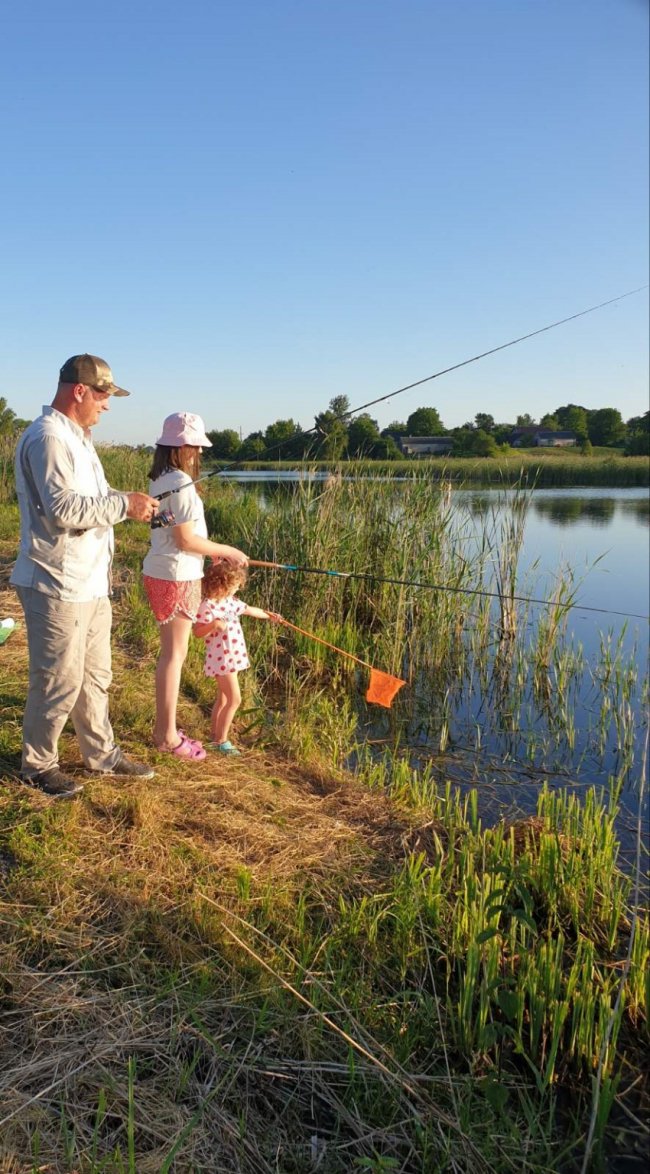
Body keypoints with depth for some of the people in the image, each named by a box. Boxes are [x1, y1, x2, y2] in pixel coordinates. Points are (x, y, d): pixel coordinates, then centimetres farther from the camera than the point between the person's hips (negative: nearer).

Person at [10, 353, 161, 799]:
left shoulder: (77, 437, 16)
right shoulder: (48, 438, -17)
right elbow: (63, 509, -26)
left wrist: (130, 505, 8)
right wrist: (123, 504, -19)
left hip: (91, 582, 10)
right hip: (58, 586, -10)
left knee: (95, 676, 19)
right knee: (59, 681, 1)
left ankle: (102, 753, 32)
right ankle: (38, 764, 18)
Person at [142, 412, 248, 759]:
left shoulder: (160, 480, 10)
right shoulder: (181, 483, -17)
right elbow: (185, 539, -19)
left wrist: (213, 551, 9)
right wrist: (227, 551, -8)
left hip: (159, 571, 9)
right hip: (177, 576, -9)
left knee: (171, 652, 16)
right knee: (174, 655, 0)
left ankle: (164, 727, 25)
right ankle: (168, 736, 9)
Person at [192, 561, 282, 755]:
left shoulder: (230, 601, 8)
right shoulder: (208, 605, -19)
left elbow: (248, 610, 26)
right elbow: (197, 632, -20)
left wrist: (268, 615, 38)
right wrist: (214, 624, -36)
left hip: (233, 656, 10)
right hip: (222, 658, -10)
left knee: (223, 699, 16)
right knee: (234, 699, -8)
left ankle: (215, 737, 26)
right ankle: (221, 741, 3)